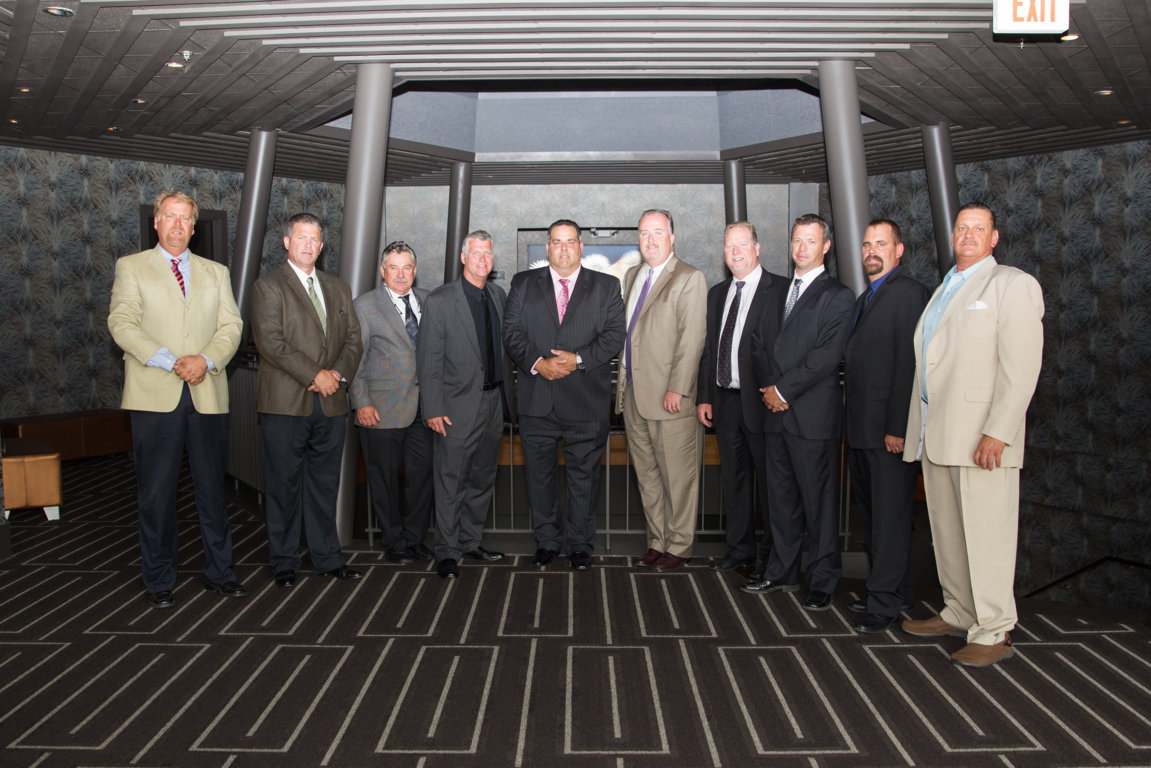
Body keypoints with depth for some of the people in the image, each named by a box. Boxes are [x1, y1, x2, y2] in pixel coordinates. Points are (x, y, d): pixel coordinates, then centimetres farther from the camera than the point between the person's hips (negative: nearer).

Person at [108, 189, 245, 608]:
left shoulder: (216, 272, 17)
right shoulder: (131, 267, 9)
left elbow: (231, 325, 8)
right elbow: (121, 323, -4)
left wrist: (206, 359, -11)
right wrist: (171, 362, -15)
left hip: (207, 394, 2)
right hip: (155, 396, -2)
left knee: (212, 487, 6)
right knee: (156, 493, 2)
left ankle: (219, 572, 17)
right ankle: (159, 580, 15)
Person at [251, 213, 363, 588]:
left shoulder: (338, 289, 17)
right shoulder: (269, 286, -1)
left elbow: (353, 339, 13)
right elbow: (270, 341, -12)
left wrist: (338, 374, -6)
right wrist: (315, 375, -15)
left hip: (331, 403, 5)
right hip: (285, 402, -4)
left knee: (325, 484, 11)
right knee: (284, 485, 3)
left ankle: (327, 556, 21)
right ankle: (284, 562, 15)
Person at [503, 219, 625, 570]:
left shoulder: (606, 286, 8)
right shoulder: (523, 283, 10)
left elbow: (614, 335, -1)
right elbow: (512, 332, 2)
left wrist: (578, 359, -15)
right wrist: (537, 363, -14)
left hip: (587, 402, -1)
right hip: (536, 400, 1)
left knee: (584, 477, 5)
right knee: (539, 475, 9)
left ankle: (580, 545, 19)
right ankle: (547, 541, 24)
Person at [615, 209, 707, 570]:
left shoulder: (689, 278, -6)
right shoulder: (631, 276, 17)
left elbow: (691, 339, -13)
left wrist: (677, 389, -18)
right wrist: (622, 380, 13)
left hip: (669, 398, -7)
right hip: (633, 394, 7)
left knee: (677, 475, 1)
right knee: (646, 473, 13)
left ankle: (679, 546, 14)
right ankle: (657, 540, 24)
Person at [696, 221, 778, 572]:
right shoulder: (717, 293, 14)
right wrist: (704, 396, 10)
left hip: (760, 400, -6)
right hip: (725, 400, 6)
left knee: (768, 478, 5)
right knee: (733, 477, 14)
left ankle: (772, 552, 20)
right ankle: (740, 548, 26)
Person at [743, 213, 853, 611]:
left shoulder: (837, 295, -3)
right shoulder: (779, 290, 18)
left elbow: (828, 354, -13)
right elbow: (759, 342, 14)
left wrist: (784, 389, -12)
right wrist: (768, 387, -1)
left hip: (813, 413, -6)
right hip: (776, 412, 6)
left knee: (818, 499, 0)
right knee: (780, 495, 13)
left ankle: (822, 580, 12)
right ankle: (782, 571, 25)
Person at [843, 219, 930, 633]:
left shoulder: (908, 292, -10)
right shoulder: (865, 298, 19)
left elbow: (909, 363, -17)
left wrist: (897, 427, -20)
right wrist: (851, 421, 12)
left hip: (889, 429, -9)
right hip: (861, 428, 9)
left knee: (889, 516, -1)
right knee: (870, 512, 14)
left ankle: (885, 602, 7)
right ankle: (895, 590, 26)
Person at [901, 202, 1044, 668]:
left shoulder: (1014, 285, -2)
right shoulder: (943, 290, 21)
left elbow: (1021, 366, -12)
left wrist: (997, 432, -20)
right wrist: (916, 427, 14)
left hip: (981, 436, -7)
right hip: (936, 433, 8)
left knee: (985, 533, -4)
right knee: (947, 531, 12)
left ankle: (993, 633, 6)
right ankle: (959, 614, 24)